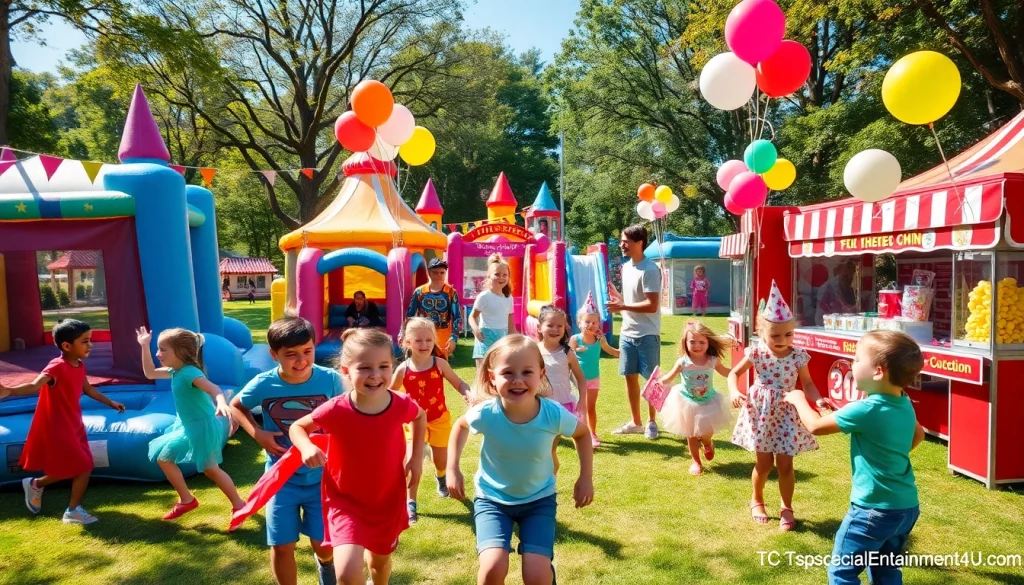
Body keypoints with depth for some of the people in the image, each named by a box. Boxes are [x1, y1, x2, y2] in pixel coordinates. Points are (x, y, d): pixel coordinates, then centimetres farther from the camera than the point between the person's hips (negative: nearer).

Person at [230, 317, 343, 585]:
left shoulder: (330, 379, -17)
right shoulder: (263, 384, -16)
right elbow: (236, 406, 5)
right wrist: (258, 434, -10)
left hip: (322, 476, 0)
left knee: (324, 545, 6)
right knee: (282, 546, 6)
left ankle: (324, 563, 44)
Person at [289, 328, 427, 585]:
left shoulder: (401, 405, -20)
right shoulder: (335, 410, -26)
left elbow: (421, 416, 6)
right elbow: (297, 426, -6)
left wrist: (417, 457, 0)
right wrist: (307, 448, -27)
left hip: (388, 500, 3)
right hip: (346, 501, -3)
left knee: (381, 559, 25)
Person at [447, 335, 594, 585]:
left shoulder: (554, 414, -25)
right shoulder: (485, 414, -26)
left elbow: (582, 433, 0)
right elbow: (460, 426, 1)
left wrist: (586, 478, -2)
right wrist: (452, 469, -3)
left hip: (539, 499, 1)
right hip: (492, 498, 0)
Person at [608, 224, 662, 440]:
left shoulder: (650, 269, -17)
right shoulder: (626, 267, 10)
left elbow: (651, 306, -21)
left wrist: (622, 306, -21)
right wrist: (617, 296, 0)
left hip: (647, 334, -8)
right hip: (627, 333, 8)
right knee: (630, 376, 13)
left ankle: (652, 423, 19)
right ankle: (635, 422, 25)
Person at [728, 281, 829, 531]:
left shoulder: (798, 356, -9)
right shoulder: (756, 353, -10)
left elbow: (807, 383, -2)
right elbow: (735, 373, 1)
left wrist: (818, 400, -21)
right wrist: (734, 392, -18)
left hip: (786, 414, 0)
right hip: (761, 411, 0)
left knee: (785, 465, 4)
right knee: (764, 463, 10)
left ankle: (787, 508, 26)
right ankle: (757, 500, 35)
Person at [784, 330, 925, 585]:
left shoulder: (866, 410, -23)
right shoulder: (904, 405, 2)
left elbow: (815, 425, -13)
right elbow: (918, 435, 23)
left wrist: (798, 399, 3)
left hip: (874, 509, -8)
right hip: (906, 506, 9)